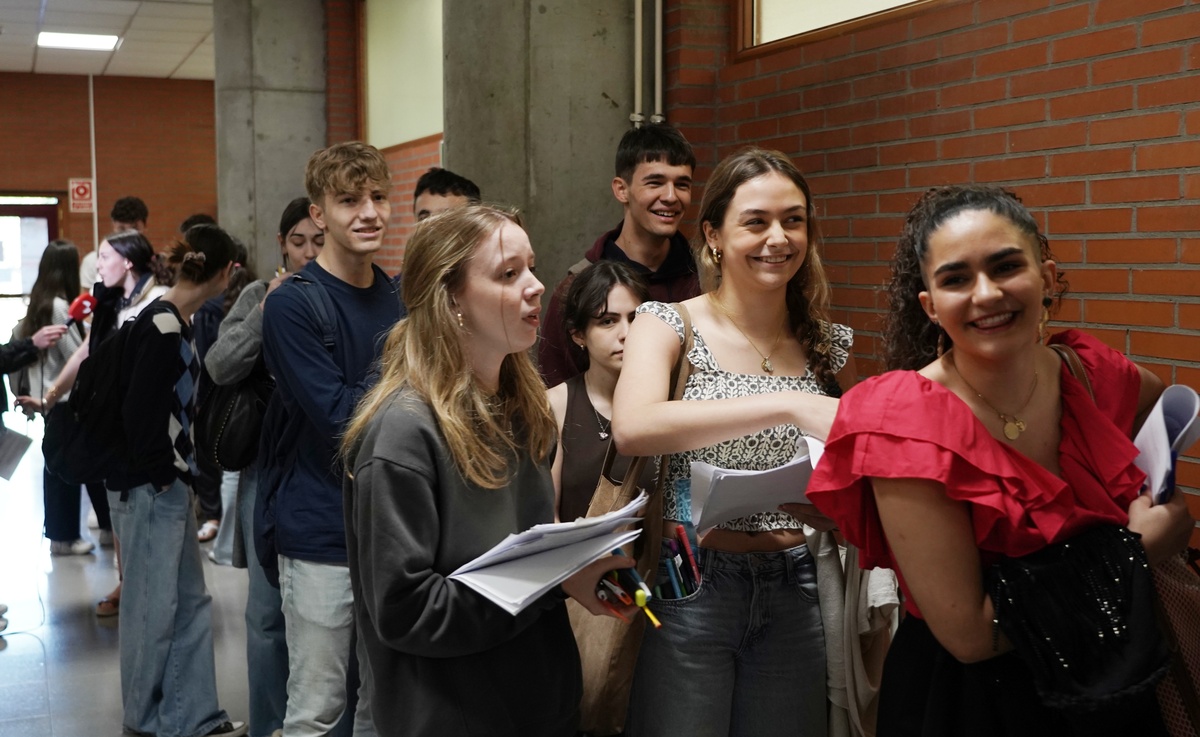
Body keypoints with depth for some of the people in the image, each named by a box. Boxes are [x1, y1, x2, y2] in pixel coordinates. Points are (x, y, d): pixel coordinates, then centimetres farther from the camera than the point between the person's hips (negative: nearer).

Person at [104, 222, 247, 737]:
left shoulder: (177, 323, 9)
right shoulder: (160, 327, -19)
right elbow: (139, 411, -21)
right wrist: (164, 473, -11)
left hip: (170, 483, 9)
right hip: (147, 487, -9)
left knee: (191, 602, 13)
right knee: (153, 605, 5)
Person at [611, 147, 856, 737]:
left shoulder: (830, 345, 5)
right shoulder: (669, 324, -6)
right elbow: (632, 428, -28)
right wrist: (792, 405, -33)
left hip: (795, 593, 4)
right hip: (689, 589, -3)